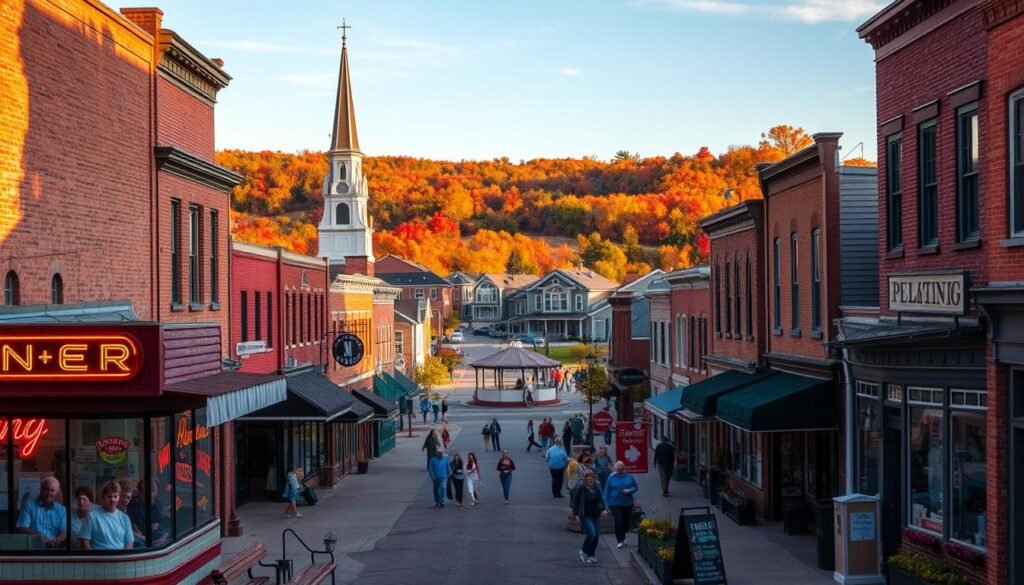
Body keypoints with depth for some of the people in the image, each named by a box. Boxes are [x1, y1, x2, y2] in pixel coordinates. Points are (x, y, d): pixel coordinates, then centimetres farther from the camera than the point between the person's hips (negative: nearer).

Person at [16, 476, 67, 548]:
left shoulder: (62, 510, 16)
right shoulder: (28, 505, 11)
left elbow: (64, 532, 6)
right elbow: (21, 528, 1)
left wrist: (57, 540, -17)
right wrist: (37, 535, -16)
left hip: (54, 548, 3)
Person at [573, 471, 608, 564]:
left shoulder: (597, 489, 8)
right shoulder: (581, 489, -7)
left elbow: (601, 500, 17)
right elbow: (575, 501, -4)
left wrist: (604, 509, -1)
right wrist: (576, 514, -11)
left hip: (596, 516, 6)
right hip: (585, 516, -6)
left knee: (596, 535, 3)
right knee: (591, 533, -18)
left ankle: (591, 555, 17)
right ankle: (583, 552, 4)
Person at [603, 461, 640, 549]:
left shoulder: (629, 476, 2)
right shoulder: (611, 477, -1)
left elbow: (636, 487, 6)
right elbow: (607, 491, 2)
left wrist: (629, 491, -15)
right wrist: (607, 503, -1)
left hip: (628, 504, 2)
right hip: (615, 504, -2)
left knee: (626, 523, 8)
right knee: (618, 521, -15)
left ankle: (622, 538, 34)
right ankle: (620, 541, -1)